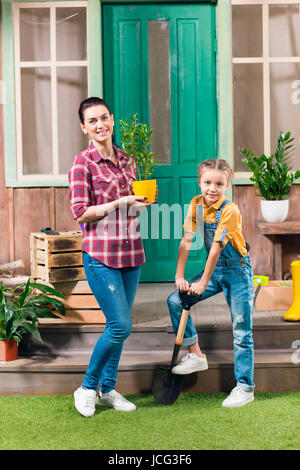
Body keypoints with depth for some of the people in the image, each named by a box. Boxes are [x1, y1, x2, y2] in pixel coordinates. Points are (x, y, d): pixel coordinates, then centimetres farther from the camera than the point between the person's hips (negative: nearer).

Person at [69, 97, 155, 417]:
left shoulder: (126, 161, 12)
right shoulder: (83, 162, -7)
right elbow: (80, 212, -12)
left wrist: (143, 201, 0)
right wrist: (120, 202, -18)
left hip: (130, 250, 6)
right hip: (100, 253, -6)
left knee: (119, 325, 11)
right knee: (120, 325, -9)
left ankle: (108, 389, 24)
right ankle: (87, 387, 11)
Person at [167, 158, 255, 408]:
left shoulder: (230, 210, -21)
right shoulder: (197, 204, -2)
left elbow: (216, 248, -21)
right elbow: (186, 241, -2)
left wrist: (203, 283, -18)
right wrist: (179, 276, -6)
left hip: (237, 271, -6)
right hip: (214, 269, 6)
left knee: (242, 331, -3)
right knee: (175, 300, -4)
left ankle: (245, 387, 7)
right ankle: (196, 355, 9)